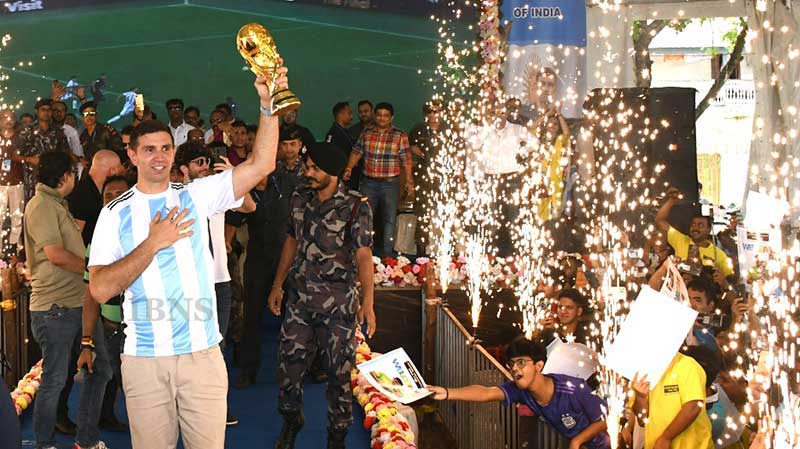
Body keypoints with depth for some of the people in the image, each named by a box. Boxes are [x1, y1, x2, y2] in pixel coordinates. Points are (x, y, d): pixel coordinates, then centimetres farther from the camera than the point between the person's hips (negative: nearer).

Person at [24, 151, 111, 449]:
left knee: (100, 369, 12)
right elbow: (55, 255, -18)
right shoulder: (41, 205, -12)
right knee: (55, 380, -1)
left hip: (79, 303, 10)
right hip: (55, 307, -10)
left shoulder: (58, 205, 20)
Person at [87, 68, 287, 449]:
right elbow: (100, 289, -9)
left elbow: (261, 164, -5)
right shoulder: (116, 214, 2)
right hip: (144, 359, 0)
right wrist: (152, 243, -15)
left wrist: (268, 104, -15)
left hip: (202, 353, 1)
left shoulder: (195, 196, 5)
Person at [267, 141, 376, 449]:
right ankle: (291, 421, 32)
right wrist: (277, 285, 19)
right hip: (300, 299, 4)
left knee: (339, 371, 2)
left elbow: (363, 255, -12)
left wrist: (367, 302, -18)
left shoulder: (355, 206, -9)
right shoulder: (299, 200, 7)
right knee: (289, 363, 8)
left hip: (338, 303, -4)